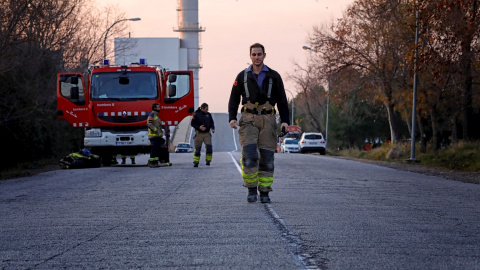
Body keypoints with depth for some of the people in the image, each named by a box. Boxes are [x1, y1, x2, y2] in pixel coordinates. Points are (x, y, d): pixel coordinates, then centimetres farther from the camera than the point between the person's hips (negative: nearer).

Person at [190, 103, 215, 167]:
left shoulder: (208, 115, 7)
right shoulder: (196, 115, -4)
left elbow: (211, 123, 17)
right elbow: (192, 124, -3)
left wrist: (213, 128, -2)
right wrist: (199, 127, -17)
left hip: (207, 134, 3)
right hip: (199, 134, -3)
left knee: (209, 147, -9)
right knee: (197, 149, -2)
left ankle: (208, 161, 5)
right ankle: (196, 162, 7)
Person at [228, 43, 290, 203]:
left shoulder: (273, 77, 8)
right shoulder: (242, 76, 9)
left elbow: (282, 100, 10)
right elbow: (234, 99, 13)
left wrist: (285, 121, -1)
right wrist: (232, 118, -1)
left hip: (267, 120, 1)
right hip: (248, 120, -1)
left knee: (266, 158, -2)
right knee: (249, 155, -15)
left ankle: (264, 192, 7)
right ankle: (251, 190, -5)